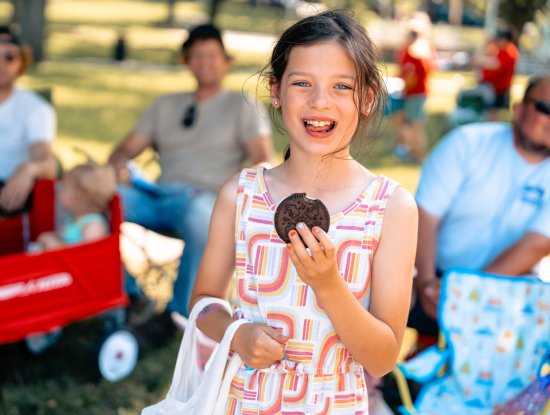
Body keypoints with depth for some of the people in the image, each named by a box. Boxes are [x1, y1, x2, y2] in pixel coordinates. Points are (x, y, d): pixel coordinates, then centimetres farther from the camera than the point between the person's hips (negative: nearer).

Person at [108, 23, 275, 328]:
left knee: (199, 215, -42)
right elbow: (127, 150, 21)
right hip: (157, 197, 4)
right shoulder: (166, 105, 25)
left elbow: (264, 159, 0)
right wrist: (107, 171, -3)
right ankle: (122, 292, -10)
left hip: (208, 198, -4)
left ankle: (179, 313, -26)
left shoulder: (243, 106, 13)